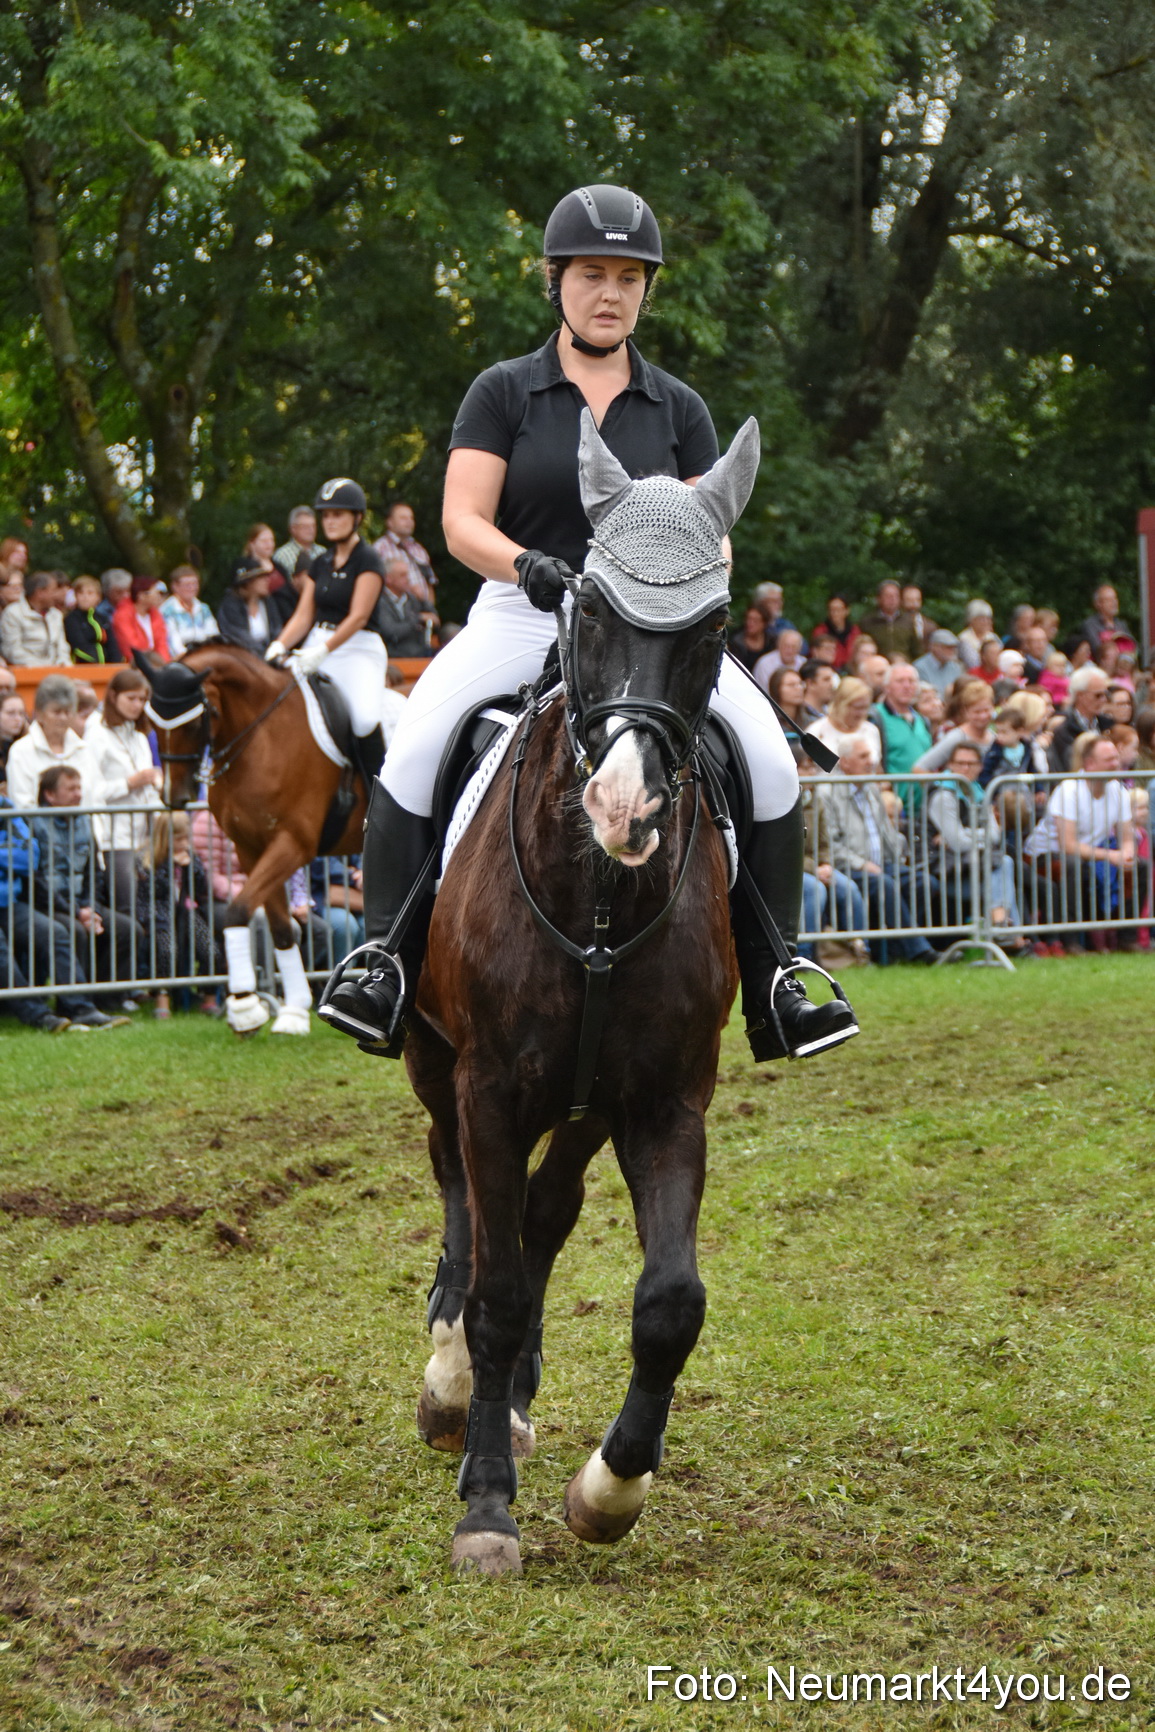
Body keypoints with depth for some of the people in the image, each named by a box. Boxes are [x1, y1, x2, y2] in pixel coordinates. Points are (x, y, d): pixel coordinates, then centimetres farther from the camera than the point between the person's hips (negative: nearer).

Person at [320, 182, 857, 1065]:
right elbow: (462, 521, -4)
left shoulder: (679, 407, 11)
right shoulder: (503, 393, 4)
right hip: (523, 617, -2)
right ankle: (389, 960, -17)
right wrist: (527, 565, -25)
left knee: (772, 763, -19)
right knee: (412, 753, -28)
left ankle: (771, 982, -8)